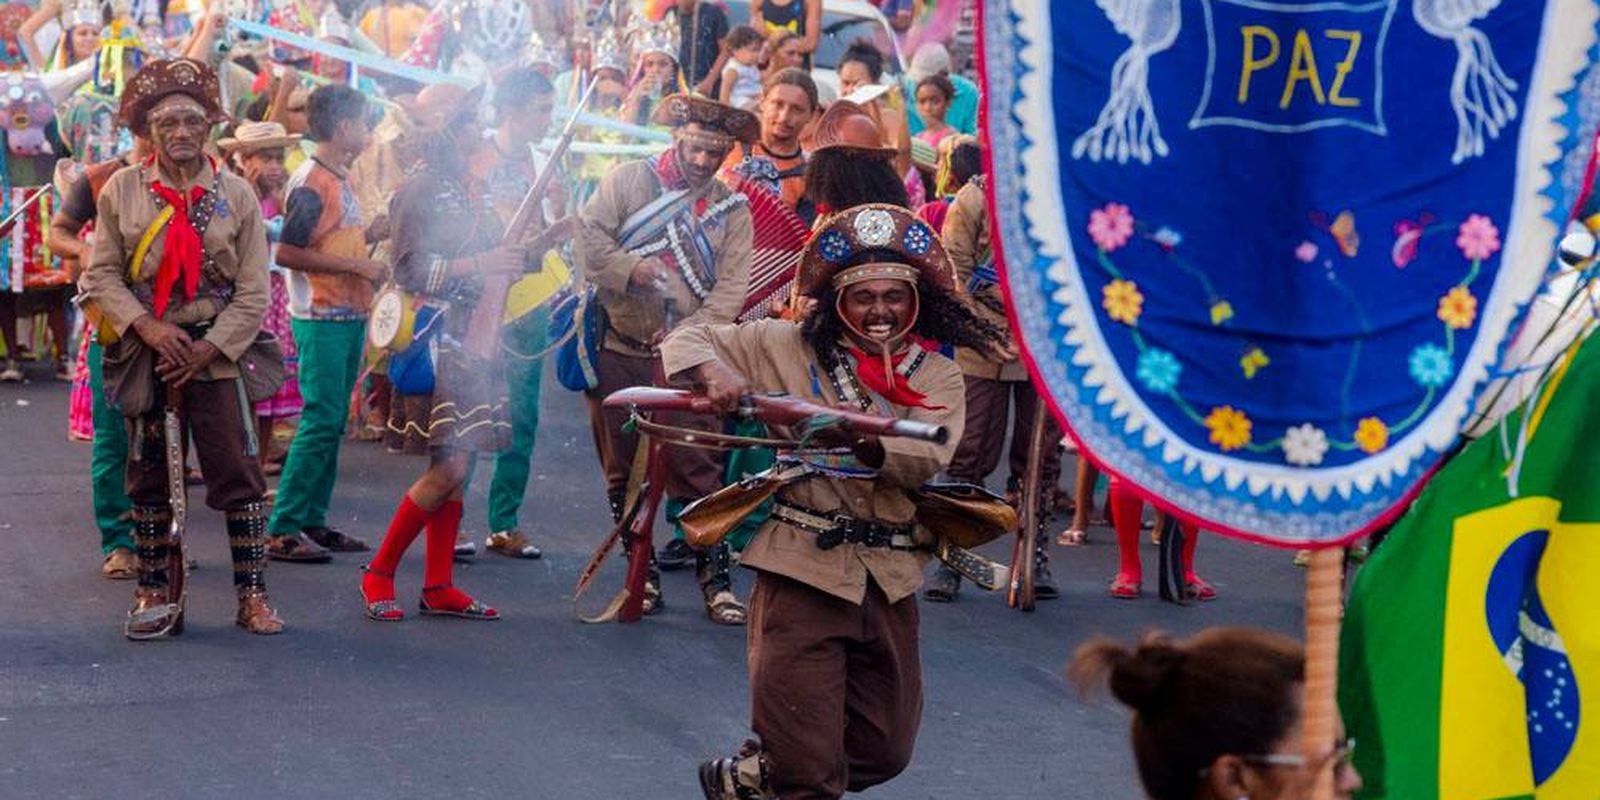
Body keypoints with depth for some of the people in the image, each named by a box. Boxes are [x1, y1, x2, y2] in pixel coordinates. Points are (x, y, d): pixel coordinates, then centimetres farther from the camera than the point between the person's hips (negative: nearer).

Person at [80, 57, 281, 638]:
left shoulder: (237, 194, 1)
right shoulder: (121, 191, 2)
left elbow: (253, 291, 0)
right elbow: (101, 275, 1)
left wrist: (207, 348, -9)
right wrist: (149, 329, -12)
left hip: (215, 354, -1)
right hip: (145, 353, 1)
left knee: (237, 475, -4)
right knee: (147, 478, 6)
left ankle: (253, 596, 3)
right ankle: (155, 595, 14)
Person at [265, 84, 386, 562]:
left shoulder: (339, 179, 16)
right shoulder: (312, 183, -13)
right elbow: (287, 253, -19)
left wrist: (370, 235, 7)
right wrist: (354, 265, -19)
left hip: (348, 318, 10)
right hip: (321, 320, -10)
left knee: (333, 423, 11)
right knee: (320, 422, -11)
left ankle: (313, 522, 16)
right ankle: (283, 530, -8)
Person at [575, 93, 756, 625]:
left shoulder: (732, 211, 5)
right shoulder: (629, 181, 4)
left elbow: (730, 290, -3)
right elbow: (588, 236, -5)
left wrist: (686, 335, -17)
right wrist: (629, 269, -21)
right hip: (617, 352, 1)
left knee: (697, 470, -7)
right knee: (623, 470, 6)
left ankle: (715, 577, -2)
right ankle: (641, 574, 15)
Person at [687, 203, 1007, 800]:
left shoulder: (937, 376, 8)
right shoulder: (788, 347, 5)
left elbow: (926, 458, -10)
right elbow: (687, 340, 9)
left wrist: (857, 437, -30)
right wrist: (715, 374, -14)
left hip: (889, 578, 4)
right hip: (804, 565, -3)